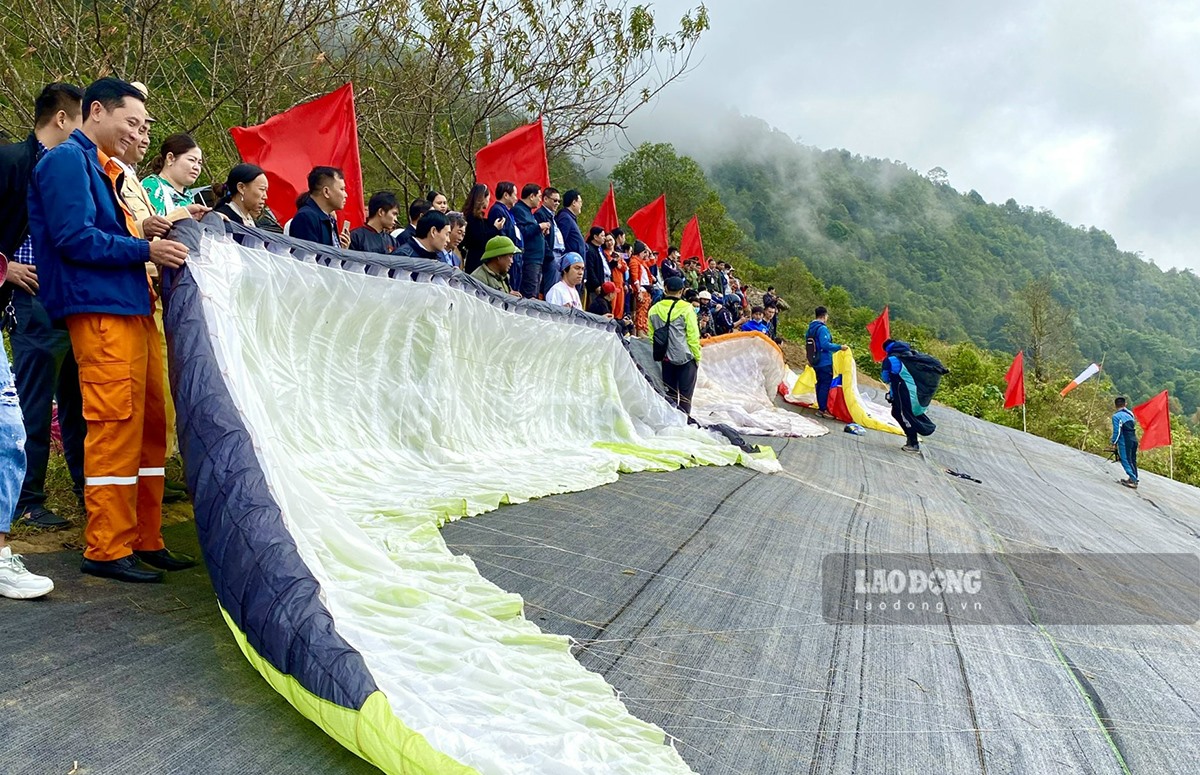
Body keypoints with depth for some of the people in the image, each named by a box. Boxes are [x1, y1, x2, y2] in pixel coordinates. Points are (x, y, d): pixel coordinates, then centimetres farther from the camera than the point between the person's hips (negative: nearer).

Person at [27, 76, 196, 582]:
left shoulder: (104, 170, 24)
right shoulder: (66, 161, -4)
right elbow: (74, 238, -14)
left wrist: (157, 237, 9)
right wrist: (145, 249, -14)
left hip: (132, 309, 10)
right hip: (99, 312, -10)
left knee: (151, 423, 9)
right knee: (116, 426, -10)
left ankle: (146, 540, 17)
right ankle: (107, 550, -2)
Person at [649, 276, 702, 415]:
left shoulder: (654, 309, 3)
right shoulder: (686, 308, -10)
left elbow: (651, 336, 9)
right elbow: (693, 336, -9)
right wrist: (697, 357, 0)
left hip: (665, 358, 4)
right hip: (685, 357, -4)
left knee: (670, 392, 13)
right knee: (685, 393, 3)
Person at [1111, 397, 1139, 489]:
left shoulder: (1116, 416, -9)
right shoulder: (1130, 413, 11)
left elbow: (1117, 431, -11)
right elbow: (1134, 426, 15)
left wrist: (1114, 443, -4)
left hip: (1124, 441, -7)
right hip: (1134, 439, 7)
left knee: (1126, 460, -6)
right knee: (1132, 460, 14)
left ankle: (1133, 479, -14)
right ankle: (1134, 479, 19)